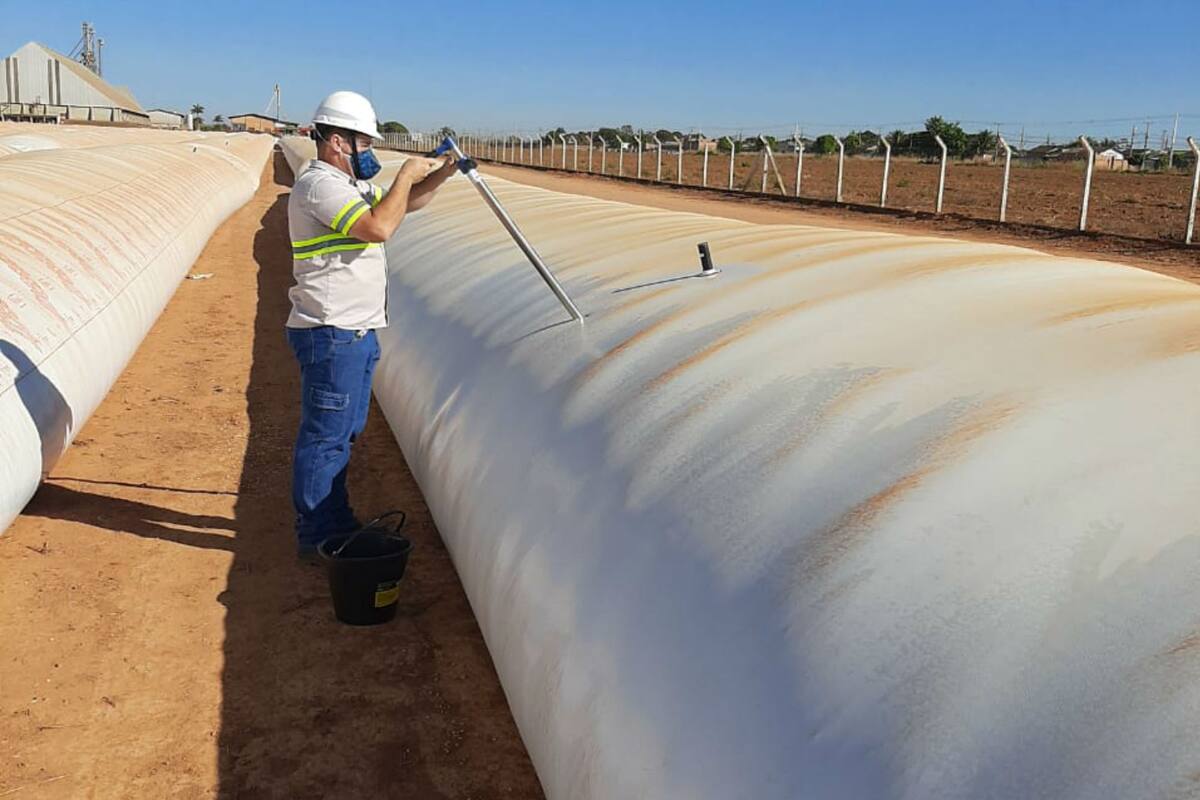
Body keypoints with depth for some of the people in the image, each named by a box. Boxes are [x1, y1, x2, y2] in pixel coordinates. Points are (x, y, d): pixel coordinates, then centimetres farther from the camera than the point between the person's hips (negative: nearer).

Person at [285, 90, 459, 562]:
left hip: (356, 331, 11)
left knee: (345, 433, 18)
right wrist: (406, 175, -13)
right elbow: (379, 227, -27)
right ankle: (316, 538, 7)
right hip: (331, 333, -11)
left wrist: (441, 174, 8)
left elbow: (405, 203, 26)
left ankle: (334, 523, 30)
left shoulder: (350, 184, 17)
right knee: (325, 437, -3)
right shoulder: (319, 185, -15)